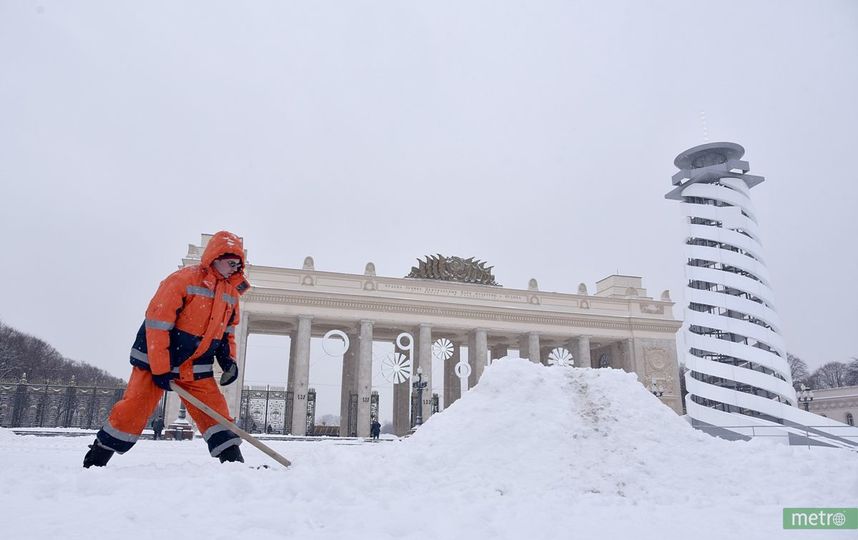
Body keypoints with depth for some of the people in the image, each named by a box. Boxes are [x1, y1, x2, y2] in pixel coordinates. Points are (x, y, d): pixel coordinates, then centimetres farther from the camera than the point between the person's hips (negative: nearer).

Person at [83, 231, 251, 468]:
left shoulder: (231, 292, 6)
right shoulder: (184, 279, -16)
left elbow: (227, 331, 18)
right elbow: (157, 323, -19)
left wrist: (228, 360, 2)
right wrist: (160, 368, -20)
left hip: (197, 367, 5)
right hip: (155, 360, -5)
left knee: (215, 411, -3)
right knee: (134, 410, -4)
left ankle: (234, 462, 2)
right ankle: (95, 460, 16)